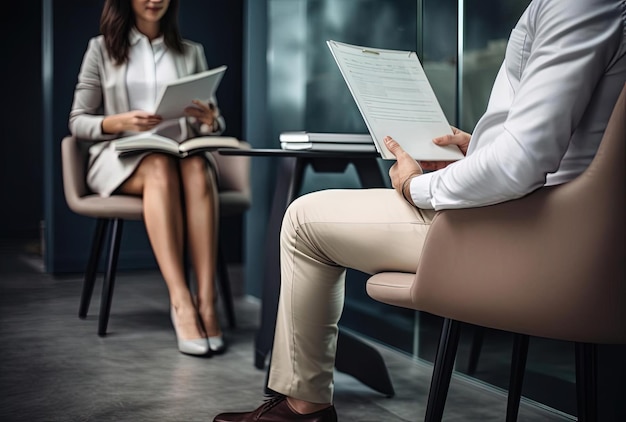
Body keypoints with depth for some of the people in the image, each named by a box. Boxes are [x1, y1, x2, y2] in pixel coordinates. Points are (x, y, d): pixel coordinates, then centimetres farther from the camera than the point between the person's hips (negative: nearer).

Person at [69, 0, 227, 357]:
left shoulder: (192, 52, 18)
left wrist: (209, 119, -10)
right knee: (159, 168, -38)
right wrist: (120, 122, -15)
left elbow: (214, 124, 15)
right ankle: (182, 303, -45)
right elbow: (78, 122, 6)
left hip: (183, 152, 2)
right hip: (122, 157, -1)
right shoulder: (102, 49, 11)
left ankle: (207, 300, -42)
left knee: (197, 169, -36)